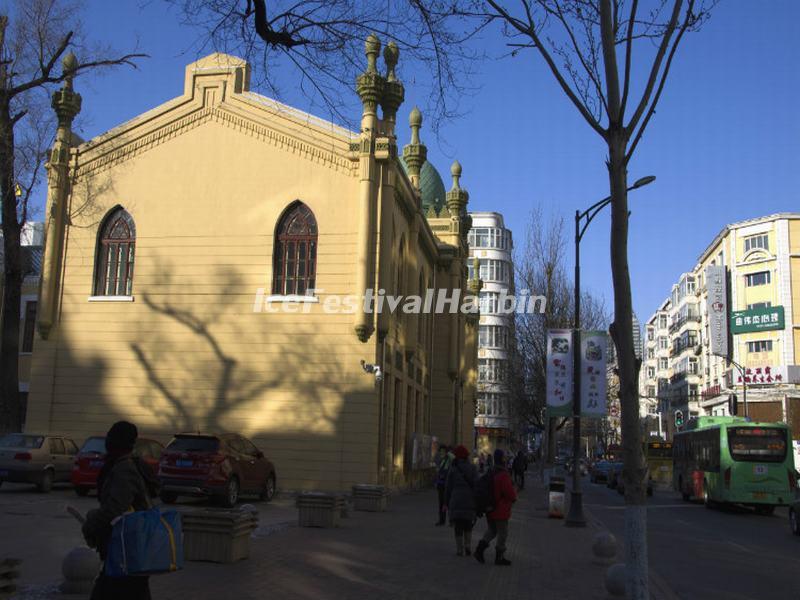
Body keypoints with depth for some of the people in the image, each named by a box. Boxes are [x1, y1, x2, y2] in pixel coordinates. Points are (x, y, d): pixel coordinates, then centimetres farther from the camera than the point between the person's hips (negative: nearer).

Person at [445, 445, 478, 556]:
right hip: (470, 500, 1)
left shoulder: (453, 468, -2)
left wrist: (447, 503, 8)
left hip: (456, 500, -1)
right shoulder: (472, 468, 0)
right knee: (468, 525, 17)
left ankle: (460, 550, 6)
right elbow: (476, 485, -5)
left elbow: (448, 487, 0)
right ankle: (468, 546, 5)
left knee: (458, 526, 7)